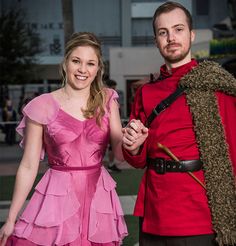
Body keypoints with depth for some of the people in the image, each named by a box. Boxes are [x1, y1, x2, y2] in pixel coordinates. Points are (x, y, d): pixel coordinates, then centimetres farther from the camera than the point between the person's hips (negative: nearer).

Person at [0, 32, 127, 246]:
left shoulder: (107, 100, 5)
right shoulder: (43, 106, -4)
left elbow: (120, 153, -2)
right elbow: (28, 167, -1)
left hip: (99, 199, 3)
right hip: (58, 198, -2)